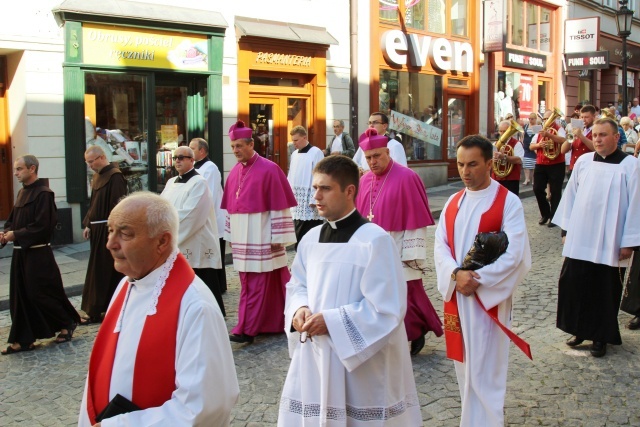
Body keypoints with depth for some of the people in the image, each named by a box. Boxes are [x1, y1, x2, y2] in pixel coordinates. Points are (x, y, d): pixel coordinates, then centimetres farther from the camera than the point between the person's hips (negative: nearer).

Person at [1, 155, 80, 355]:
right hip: (21, 253, 9)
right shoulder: (22, 192, 12)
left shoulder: (43, 193, -15)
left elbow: (42, 226, -21)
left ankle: (68, 323, 19)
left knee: (40, 294, -1)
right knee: (20, 297, 9)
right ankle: (23, 340, 16)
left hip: (38, 254, -9)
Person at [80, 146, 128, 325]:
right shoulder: (97, 176, 13)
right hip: (98, 230, 9)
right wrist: (89, 225, 14)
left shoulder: (115, 177, -15)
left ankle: (95, 312, 4)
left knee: (102, 271, -3)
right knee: (99, 269, 13)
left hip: (108, 230, -9)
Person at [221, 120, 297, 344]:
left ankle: (247, 329, 0)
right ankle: (270, 324, 23)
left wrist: (277, 237, -13)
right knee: (247, 283, 11)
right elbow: (230, 207, 15)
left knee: (258, 284, -3)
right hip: (241, 239, 7)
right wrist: (230, 235, 14)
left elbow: (279, 206, -12)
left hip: (261, 239, -7)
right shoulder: (234, 172, 10)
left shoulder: (269, 170, -11)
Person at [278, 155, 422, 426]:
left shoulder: (375, 240, -16)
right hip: (313, 355, 6)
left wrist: (331, 321, -20)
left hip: (364, 364, -6)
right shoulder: (311, 239, 5)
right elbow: (297, 285, 16)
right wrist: (299, 309, -7)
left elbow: (388, 309, -18)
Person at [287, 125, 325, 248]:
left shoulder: (316, 153, -7)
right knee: (299, 237, 8)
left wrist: (314, 200, -15)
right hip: (297, 200, 7)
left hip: (310, 203, -6)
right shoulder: (294, 154, 14)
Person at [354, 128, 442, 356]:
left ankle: (416, 334, 24)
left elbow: (416, 219, -14)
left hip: (397, 254, -6)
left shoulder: (406, 178, -13)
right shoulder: (364, 181, 6)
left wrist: (412, 255, -15)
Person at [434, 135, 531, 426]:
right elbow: (440, 245, 1)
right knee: (464, 365, 15)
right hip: (455, 294, 5)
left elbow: (514, 255, -14)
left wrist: (477, 280, -19)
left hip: (489, 297, -5)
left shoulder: (508, 202, -8)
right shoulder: (454, 202, 8)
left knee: (482, 370, -1)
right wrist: (456, 274, -16)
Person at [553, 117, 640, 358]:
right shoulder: (583, 162, 4)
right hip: (579, 240, 3)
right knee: (574, 285, 6)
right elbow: (570, 196, 9)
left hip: (609, 244, -3)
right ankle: (581, 329, 25)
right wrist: (566, 229, 8)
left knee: (604, 291, 6)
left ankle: (601, 337, 22)